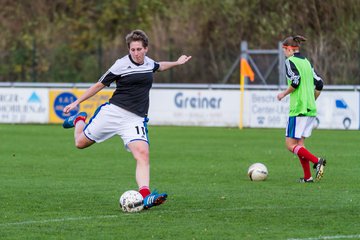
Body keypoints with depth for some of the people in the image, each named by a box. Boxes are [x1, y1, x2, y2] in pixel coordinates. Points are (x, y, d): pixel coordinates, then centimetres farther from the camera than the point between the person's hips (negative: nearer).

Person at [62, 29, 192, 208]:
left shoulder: (148, 62, 8)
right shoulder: (121, 65, -8)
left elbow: (158, 67, 36)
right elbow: (100, 85, 1)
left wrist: (176, 63, 33)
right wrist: (76, 103, 2)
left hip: (136, 119, 3)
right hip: (113, 112, -3)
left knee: (143, 153, -21)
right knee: (81, 143, 10)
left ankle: (145, 196, -32)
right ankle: (79, 120, 45)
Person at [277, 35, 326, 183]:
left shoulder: (290, 61, -6)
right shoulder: (306, 62, 16)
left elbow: (295, 81, -20)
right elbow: (319, 83, 14)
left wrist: (284, 94, -5)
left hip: (298, 109, -8)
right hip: (311, 110, 8)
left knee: (290, 145, -5)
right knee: (299, 143, 13)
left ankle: (316, 161, -21)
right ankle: (307, 177, 6)